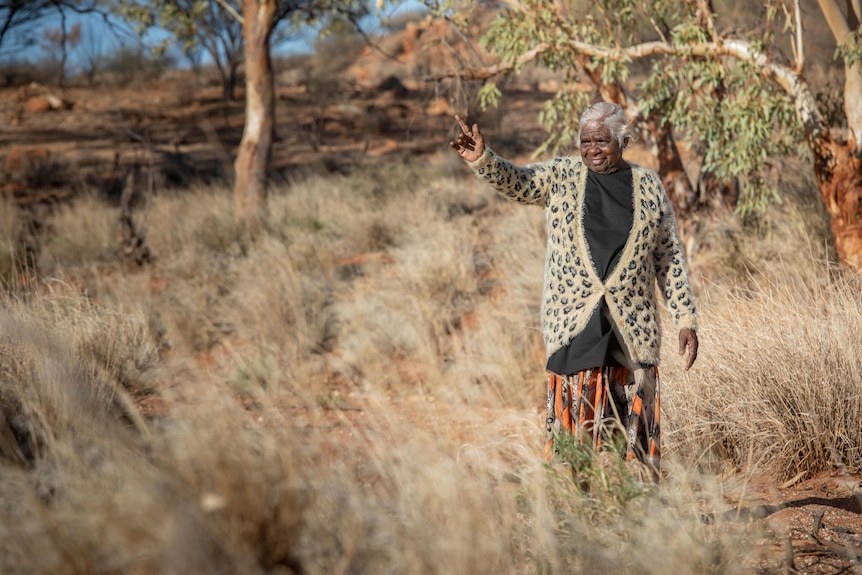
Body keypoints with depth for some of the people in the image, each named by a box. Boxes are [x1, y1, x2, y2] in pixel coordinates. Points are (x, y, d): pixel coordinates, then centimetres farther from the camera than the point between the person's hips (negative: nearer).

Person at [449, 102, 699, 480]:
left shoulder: (649, 187, 7)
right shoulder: (561, 176, 6)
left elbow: (670, 260, 9)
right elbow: (514, 180, -10)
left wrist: (686, 320, 6)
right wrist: (481, 159, -30)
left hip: (633, 332, 1)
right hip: (573, 330, -1)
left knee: (633, 429, 3)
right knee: (574, 427, -1)